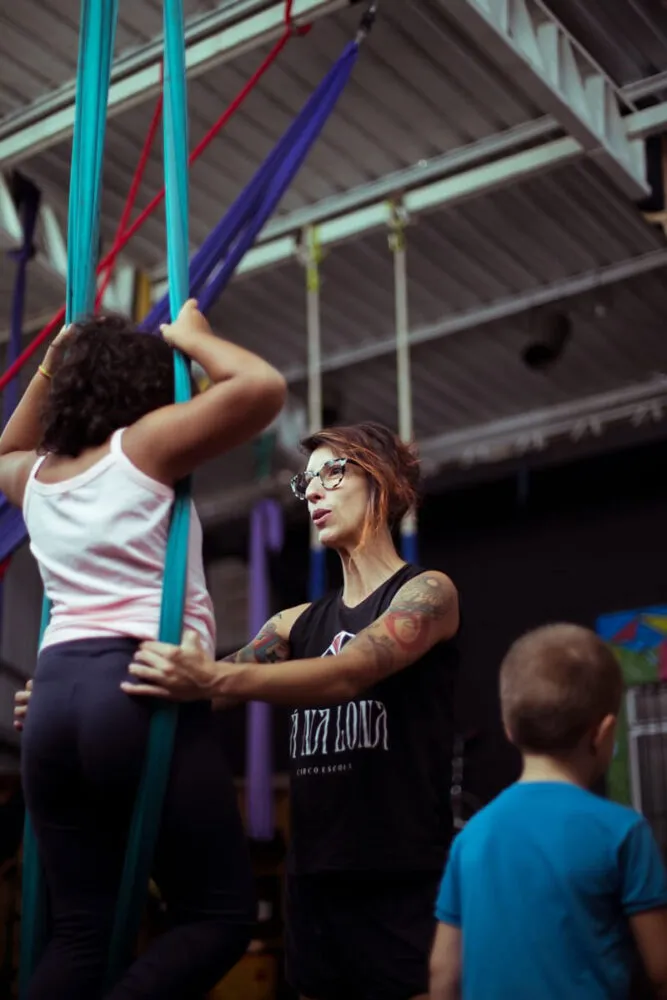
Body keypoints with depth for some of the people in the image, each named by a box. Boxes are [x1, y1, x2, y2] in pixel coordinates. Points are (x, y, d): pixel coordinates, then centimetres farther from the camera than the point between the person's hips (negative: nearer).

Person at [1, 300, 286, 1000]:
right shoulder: (145, 444, 2)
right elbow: (262, 387, -9)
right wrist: (191, 337, 8)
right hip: (142, 693, -7)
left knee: (79, 931, 7)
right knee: (220, 915, -2)